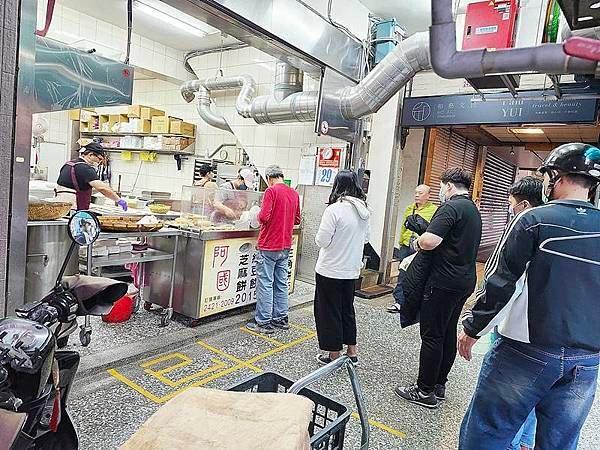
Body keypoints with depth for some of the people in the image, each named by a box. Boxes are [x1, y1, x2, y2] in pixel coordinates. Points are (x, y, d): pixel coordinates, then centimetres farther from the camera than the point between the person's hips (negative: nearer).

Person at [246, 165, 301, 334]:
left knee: (265, 284, 1)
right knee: (281, 283, 14)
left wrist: (259, 216, 1)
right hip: (285, 246, 7)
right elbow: (296, 220, 14)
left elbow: (263, 217, -20)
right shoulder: (294, 193, 8)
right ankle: (281, 319, 23)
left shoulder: (271, 191, -13)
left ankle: (264, 323, 7)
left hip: (269, 246, -7)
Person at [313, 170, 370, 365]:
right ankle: (351, 351, 30)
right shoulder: (364, 210, 3)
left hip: (331, 270, -6)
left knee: (329, 312, 8)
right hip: (352, 270, 7)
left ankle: (334, 355, 19)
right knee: (347, 309, 20)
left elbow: (322, 241, -18)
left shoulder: (334, 209, -19)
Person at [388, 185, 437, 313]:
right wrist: (401, 243, 16)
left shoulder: (434, 211, -4)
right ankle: (399, 301, 14)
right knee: (403, 275, 7)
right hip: (406, 247, 5)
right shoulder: (409, 209, 14)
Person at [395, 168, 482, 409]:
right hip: (465, 280, 10)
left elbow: (429, 241, -27)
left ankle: (425, 391, 9)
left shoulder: (451, 207, -15)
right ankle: (439, 385, 27)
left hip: (444, 281, -10)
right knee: (448, 333, 16)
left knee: (432, 335, -1)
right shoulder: (473, 210, 16)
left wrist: (416, 242, -5)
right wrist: (424, 239, 15)